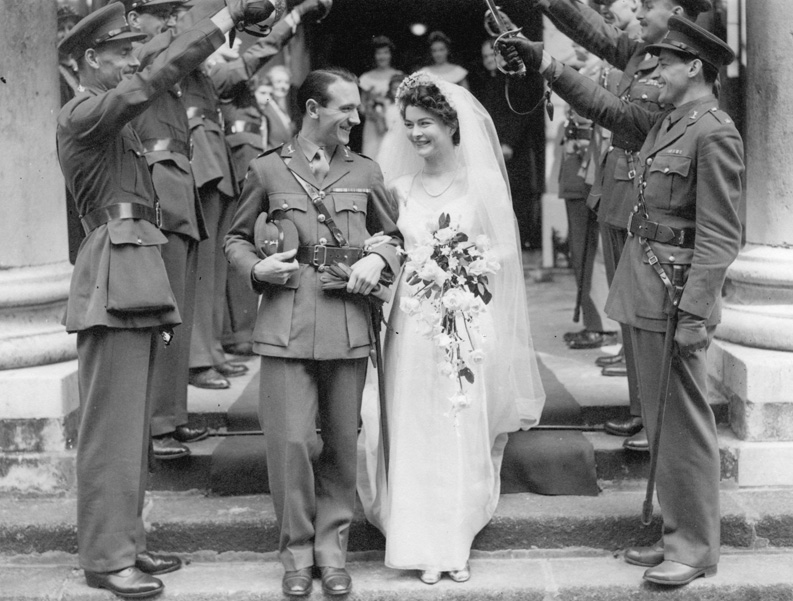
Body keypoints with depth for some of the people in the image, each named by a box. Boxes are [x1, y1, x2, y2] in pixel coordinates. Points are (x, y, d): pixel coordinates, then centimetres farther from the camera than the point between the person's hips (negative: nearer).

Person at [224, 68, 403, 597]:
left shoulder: (366, 172, 12)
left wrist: (379, 259, -3)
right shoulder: (267, 170, 6)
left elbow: (395, 235, 19)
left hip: (350, 326, 2)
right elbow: (236, 238, 15)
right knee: (290, 440, -6)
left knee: (342, 443, 6)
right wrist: (256, 268, -5)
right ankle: (297, 549, 11)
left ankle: (332, 546, 21)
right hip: (286, 324, -2)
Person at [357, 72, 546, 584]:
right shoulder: (401, 188, 7)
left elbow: (498, 260, 1)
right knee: (414, 434, 3)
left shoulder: (481, 185, 0)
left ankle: (458, 545, 17)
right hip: (411, 325, 2)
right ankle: (425, 546, 13)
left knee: (464, 435, 4)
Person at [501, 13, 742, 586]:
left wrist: (693, 315, -21)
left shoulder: (714, 133, -14)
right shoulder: (663, 124, 13)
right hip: (646, 288, 9)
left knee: (683, 423, -2)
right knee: (660, 421, 14)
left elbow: (719, 237, -18)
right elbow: (602, 104, 25)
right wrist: (540, 59, 19)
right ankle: (678, 533, 25)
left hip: (678, 292, -9)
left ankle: (695, 549, 8)